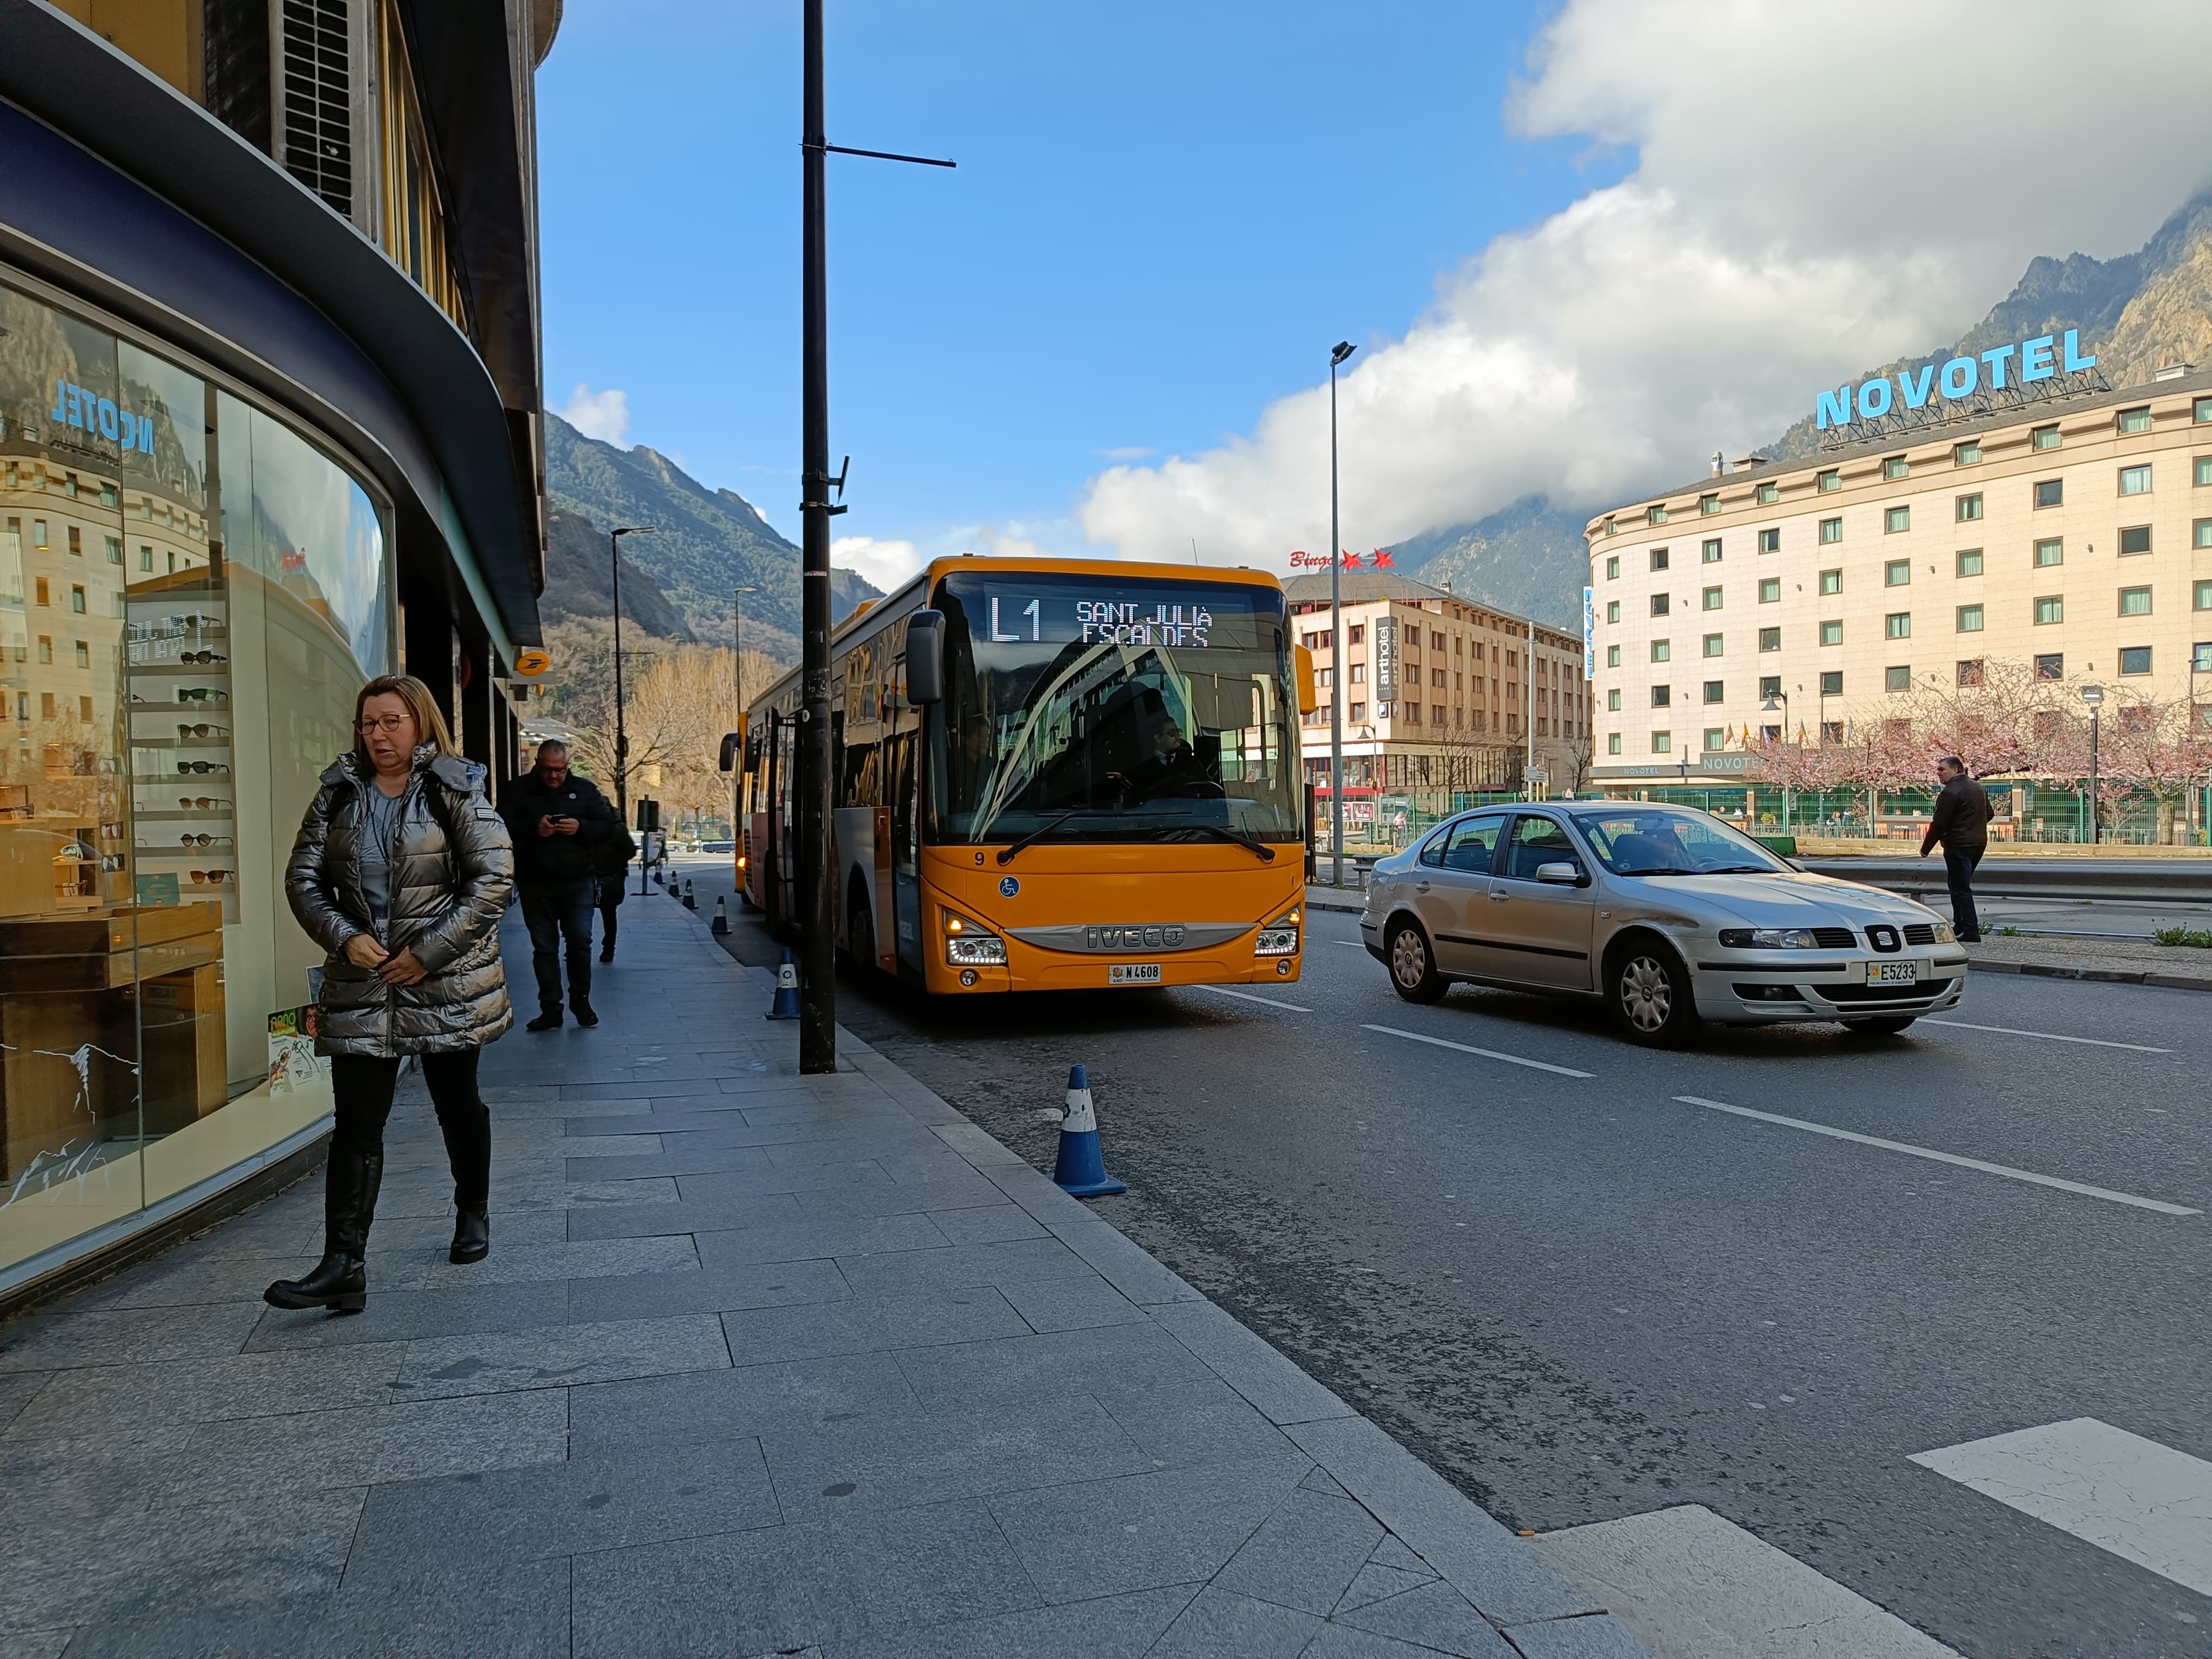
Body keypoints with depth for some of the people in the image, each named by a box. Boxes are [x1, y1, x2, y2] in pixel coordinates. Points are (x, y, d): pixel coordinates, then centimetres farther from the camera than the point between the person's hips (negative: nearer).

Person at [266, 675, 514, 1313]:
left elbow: (494, 877, -11)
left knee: (457, 1103, 13)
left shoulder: (454, 790, -5)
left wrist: (429, 952, -15)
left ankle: (473, 1213, 36)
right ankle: (343, 1266, -2)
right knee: (356, 1124, -3)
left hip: (447, 981, -2)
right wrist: (344, 937, -10)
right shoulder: (340, 793, 6)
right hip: (361, 982, 2)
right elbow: (303, 877, 7)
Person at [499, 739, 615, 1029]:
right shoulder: (517, 791, 4)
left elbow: (609, 828, 2)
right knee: (544, 947, 5)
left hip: (578, 882, 0)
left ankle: (581, 1001, 14)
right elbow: (501, 828, -6)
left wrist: (580, 828, -17)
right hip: (535, 885, 0)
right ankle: (551, 1009, 11)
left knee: (580, 941, -2)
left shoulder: (585, 789, 5)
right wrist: (533, 828, -22)